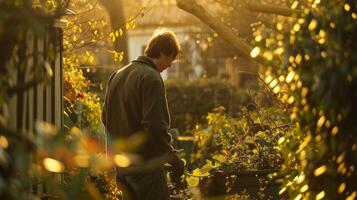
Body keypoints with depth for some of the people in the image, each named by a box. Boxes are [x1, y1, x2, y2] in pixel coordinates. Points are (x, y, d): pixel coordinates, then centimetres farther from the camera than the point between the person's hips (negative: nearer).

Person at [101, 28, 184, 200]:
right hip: (145, 161, -9)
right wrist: (173, 157, -14)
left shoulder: (117, 76, 12)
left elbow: (106, 117, 17)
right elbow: (155, 125, -23)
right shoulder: (151, 78, -15)